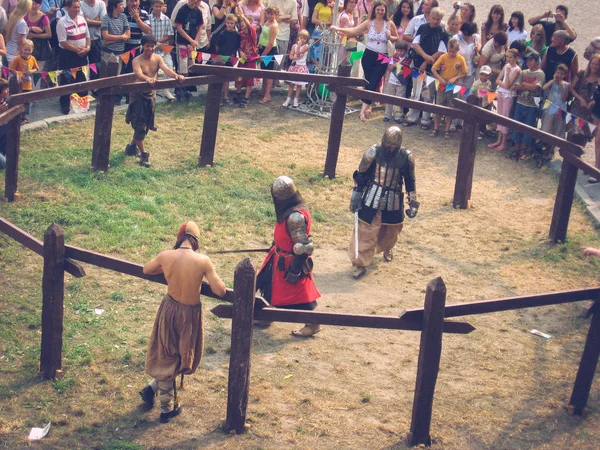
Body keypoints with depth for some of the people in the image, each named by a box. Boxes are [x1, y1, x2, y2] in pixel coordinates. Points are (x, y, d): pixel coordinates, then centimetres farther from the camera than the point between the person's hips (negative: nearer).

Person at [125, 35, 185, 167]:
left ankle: (133, 145, 39)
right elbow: (138, 74, -34)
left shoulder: (157, 58, 0)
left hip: (151, 94, 6)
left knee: (145, 125, 16)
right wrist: (147, 79, -57)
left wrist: (176, 75, -38)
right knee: (140, 126, -7)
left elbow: (165, 69, -17)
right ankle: (143, 155, -1)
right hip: (138, 95, -6)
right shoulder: (137, 61, -15)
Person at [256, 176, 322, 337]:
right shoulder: (290, 210, -2)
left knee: (298, 293, 3)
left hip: (290, 262, -10)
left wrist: (295, 270, -23)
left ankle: (313, 324, 18)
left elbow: (303, 247, -29)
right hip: (279, 257, 10)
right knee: (269, 285, 21)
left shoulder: (295, 216, -32)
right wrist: (275, 246, 26)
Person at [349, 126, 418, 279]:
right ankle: (360, 264, 5)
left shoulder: (406, 157, -9)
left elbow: (410, 181, 3)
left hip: (394, 202, 2)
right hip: (372, 199, -2)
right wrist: (356, 196, -3)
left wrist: (413, 203, 2)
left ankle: (387, 249, 51)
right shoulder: (373, 152, -14)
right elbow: (360, 176, -4)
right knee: (366, 231, -4)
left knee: (391, 230, 20)